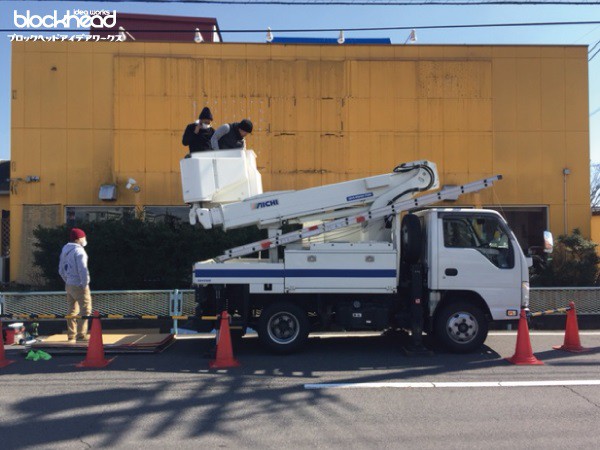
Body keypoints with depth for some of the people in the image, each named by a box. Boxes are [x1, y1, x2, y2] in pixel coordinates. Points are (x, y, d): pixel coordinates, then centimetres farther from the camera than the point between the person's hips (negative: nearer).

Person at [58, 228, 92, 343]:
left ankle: (71, 336, 21)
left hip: (69, 285, 9)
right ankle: (81, 335, -5)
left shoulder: (65, 250, 11)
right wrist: (85, 284, -14)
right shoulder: (79, 251, -16)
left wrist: (67, 280, 19)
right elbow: (82, 270, -22)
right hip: (79, 286, -9)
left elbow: (61, 270, 17)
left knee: (72, 310, 15)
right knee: (85, 310, -2)